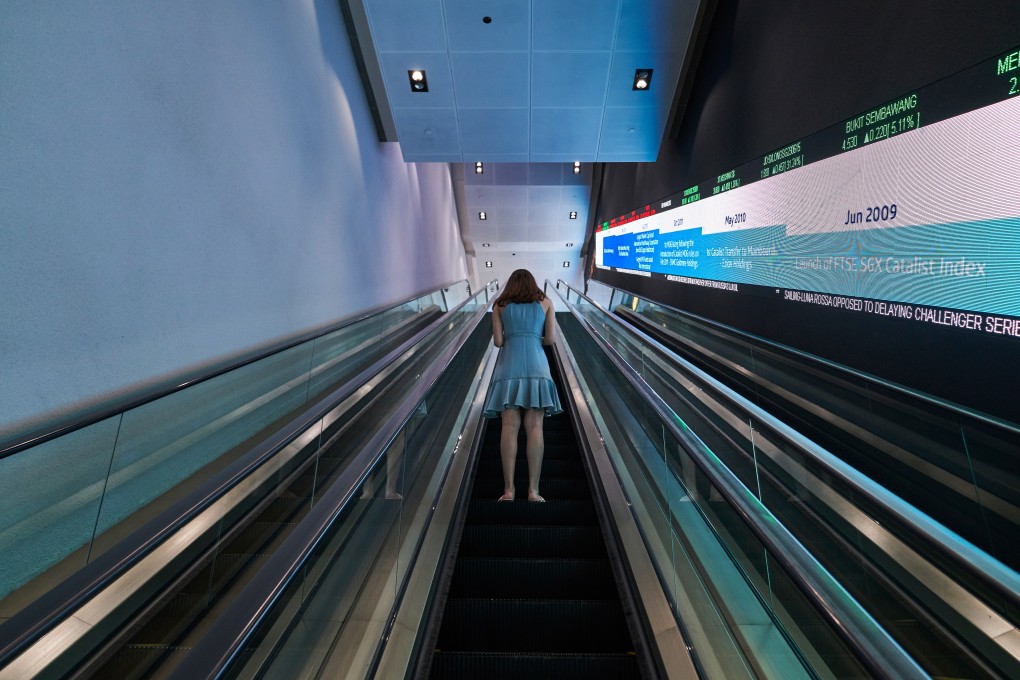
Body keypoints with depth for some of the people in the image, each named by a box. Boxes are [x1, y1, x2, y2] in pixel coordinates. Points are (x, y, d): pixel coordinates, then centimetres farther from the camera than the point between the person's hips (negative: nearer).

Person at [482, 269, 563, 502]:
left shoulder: (499, 305, 15)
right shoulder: (545, 302, 16)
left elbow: (498, 341, 7)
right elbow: (550, 339, 9)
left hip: (509, 364, 0)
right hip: (536, 364, 0)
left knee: (510, 426, -4)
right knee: (535, 427, -4)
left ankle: (508, 489, -8)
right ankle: (533, 490, -7)